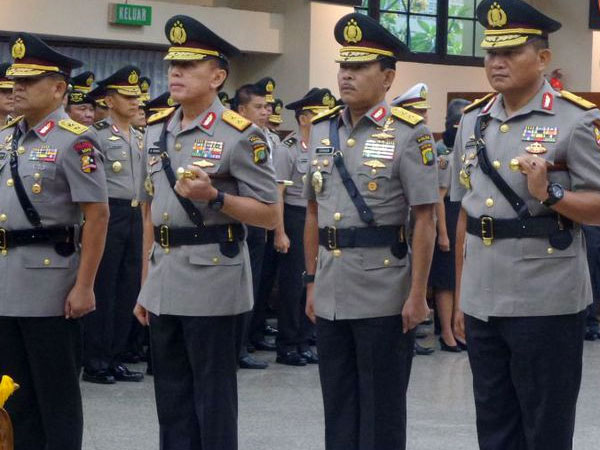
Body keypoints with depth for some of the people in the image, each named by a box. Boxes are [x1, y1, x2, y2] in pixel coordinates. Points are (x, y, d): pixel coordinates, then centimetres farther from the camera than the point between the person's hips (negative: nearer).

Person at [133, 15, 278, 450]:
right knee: (171, 398, 12)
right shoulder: (156, 130, 11)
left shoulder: (240, 135, -9)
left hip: (212, 282, -6)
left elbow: (269, 216, -8)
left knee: (213, 400, 0)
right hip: (164, 282, 6)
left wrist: (213, 196, -23)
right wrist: (146, 285, 15)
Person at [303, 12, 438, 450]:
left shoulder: (409, 133, -9)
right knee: (338, 404, 13)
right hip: (331, 293, 6)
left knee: (381, 409, 4)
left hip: (384, 295, -5)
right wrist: (312, 282, 12)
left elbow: (425, 221, -10)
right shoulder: (322, 130, 8)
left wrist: (418, 295, -13)